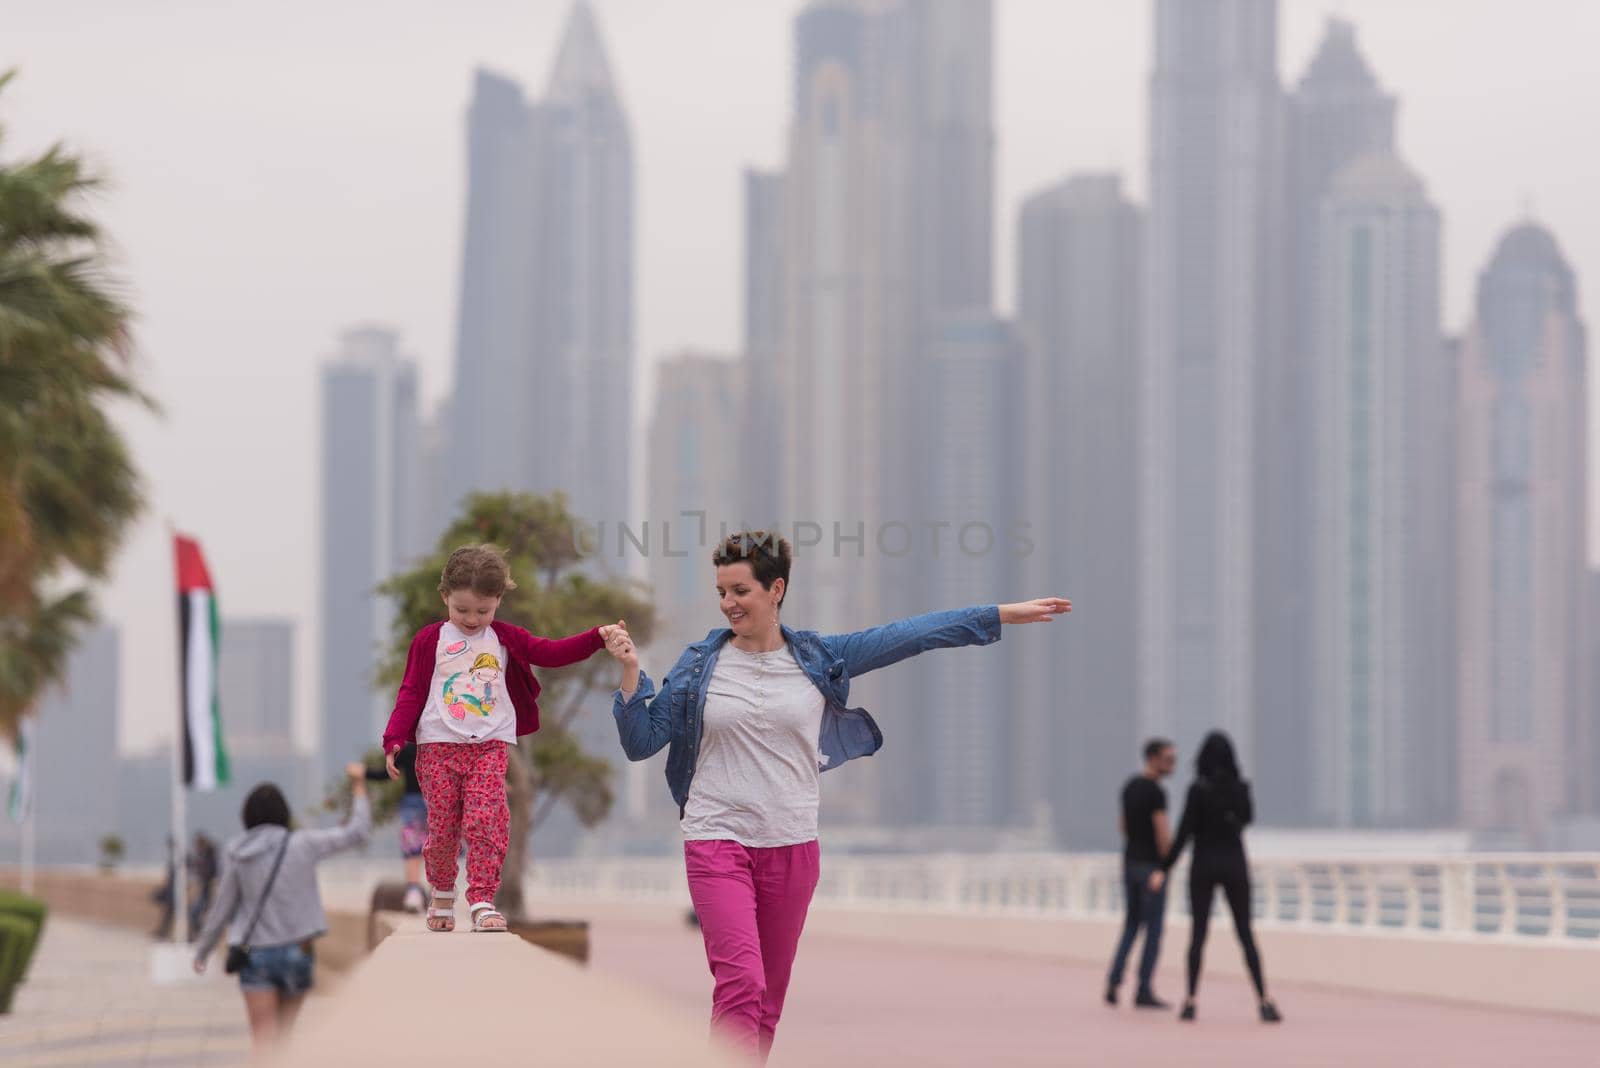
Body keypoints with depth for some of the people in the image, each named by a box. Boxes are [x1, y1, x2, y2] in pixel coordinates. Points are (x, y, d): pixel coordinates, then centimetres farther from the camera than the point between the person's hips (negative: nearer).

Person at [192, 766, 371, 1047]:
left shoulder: (236, 855, -4)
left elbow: (222, 910, 2)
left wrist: (202, 950, 16)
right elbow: (356, 833, -2)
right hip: (297, 951, 0)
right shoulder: (302, 845, -8)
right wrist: (359, 785, 10)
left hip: (256, 953, 0)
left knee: (264, 1038, -2)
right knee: (285, 1029, 18)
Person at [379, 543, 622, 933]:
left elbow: (551, 652, 3)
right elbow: (411, 692, 4)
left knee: (485, 821, -15)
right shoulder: (430, 640, 5)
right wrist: (394, 740, -6)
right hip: (437, 747, 0)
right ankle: (443, 896, 25)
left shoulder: (505, 639, 10)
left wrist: (596, 638, -11)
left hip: (489, 747, 0)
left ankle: (483, 903, -15)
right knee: (442, 827, 3)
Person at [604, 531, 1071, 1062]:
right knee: (741, 983, -18)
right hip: (716, 841, -3)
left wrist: (1006, 614, 2)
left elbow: (912, 635, 3)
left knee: (770, 995, 9)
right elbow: (641, 741, 4)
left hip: (792, 846, 3)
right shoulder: (699, 664, 1)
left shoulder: (819, 658, 4)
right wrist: (631, 671, -10)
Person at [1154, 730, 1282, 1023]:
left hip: (1204, 865, -2)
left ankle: (1191, 1001, 0)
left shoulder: (1198, 790, -11)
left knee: (1198, 933, 4)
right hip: (1235, 864, 2)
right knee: (1246, 934, 6)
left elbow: (1184, 832, -14)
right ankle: (1264, 1001, -3)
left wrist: (1164, 869, -9)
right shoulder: (1241, 788, 0)